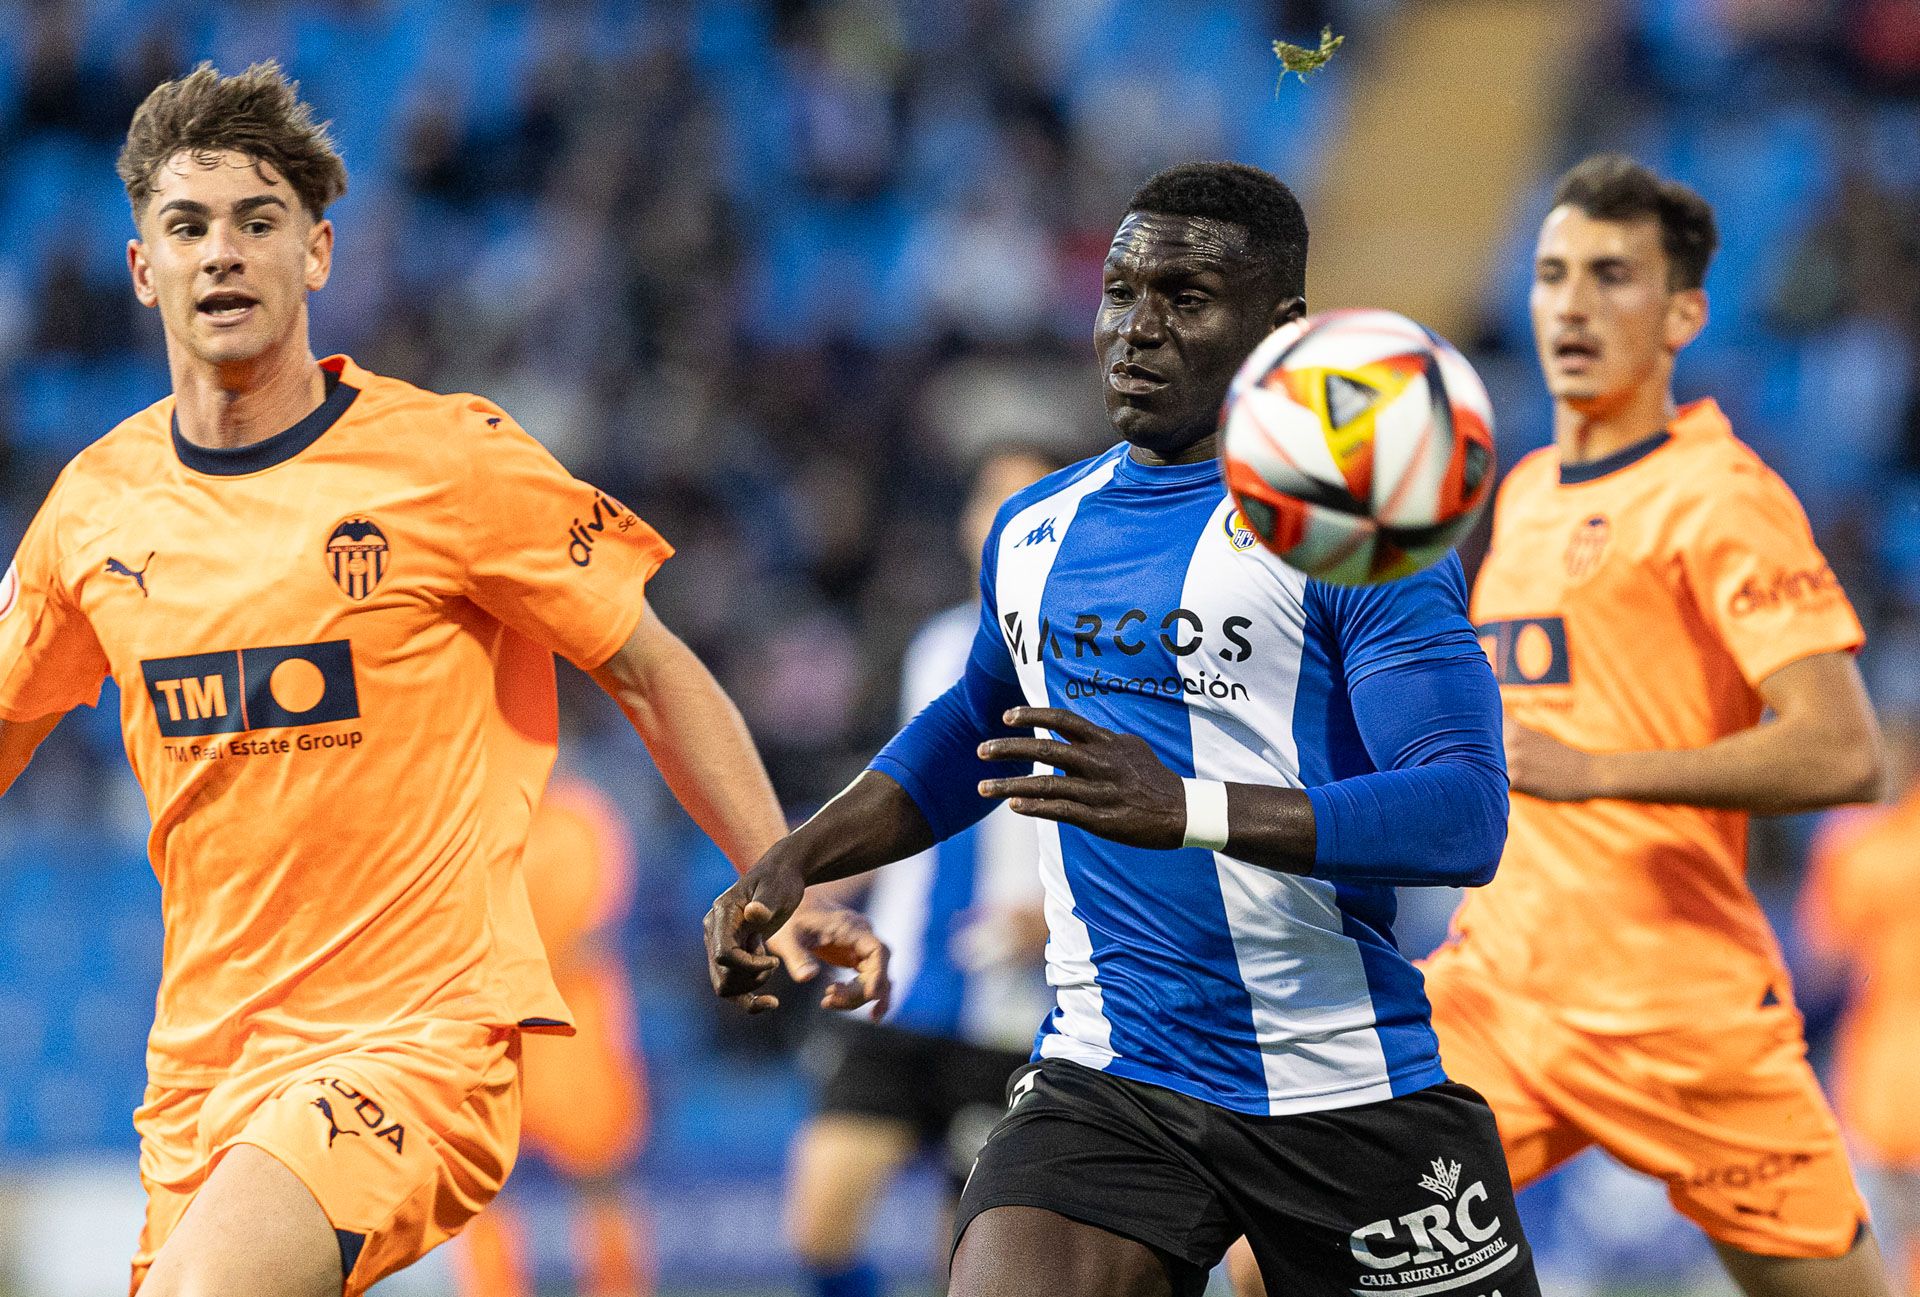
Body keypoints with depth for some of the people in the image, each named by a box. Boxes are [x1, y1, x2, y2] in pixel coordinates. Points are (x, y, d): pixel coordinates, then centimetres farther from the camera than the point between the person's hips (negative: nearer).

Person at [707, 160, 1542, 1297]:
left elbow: (1468, 815, -19)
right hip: (1107, 1086, 4)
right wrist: (795, 862, 19)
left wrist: (1187, 809, -30)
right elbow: (978, 728, 34)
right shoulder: (1034, 531, 13)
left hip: (1346, 1090, -3)